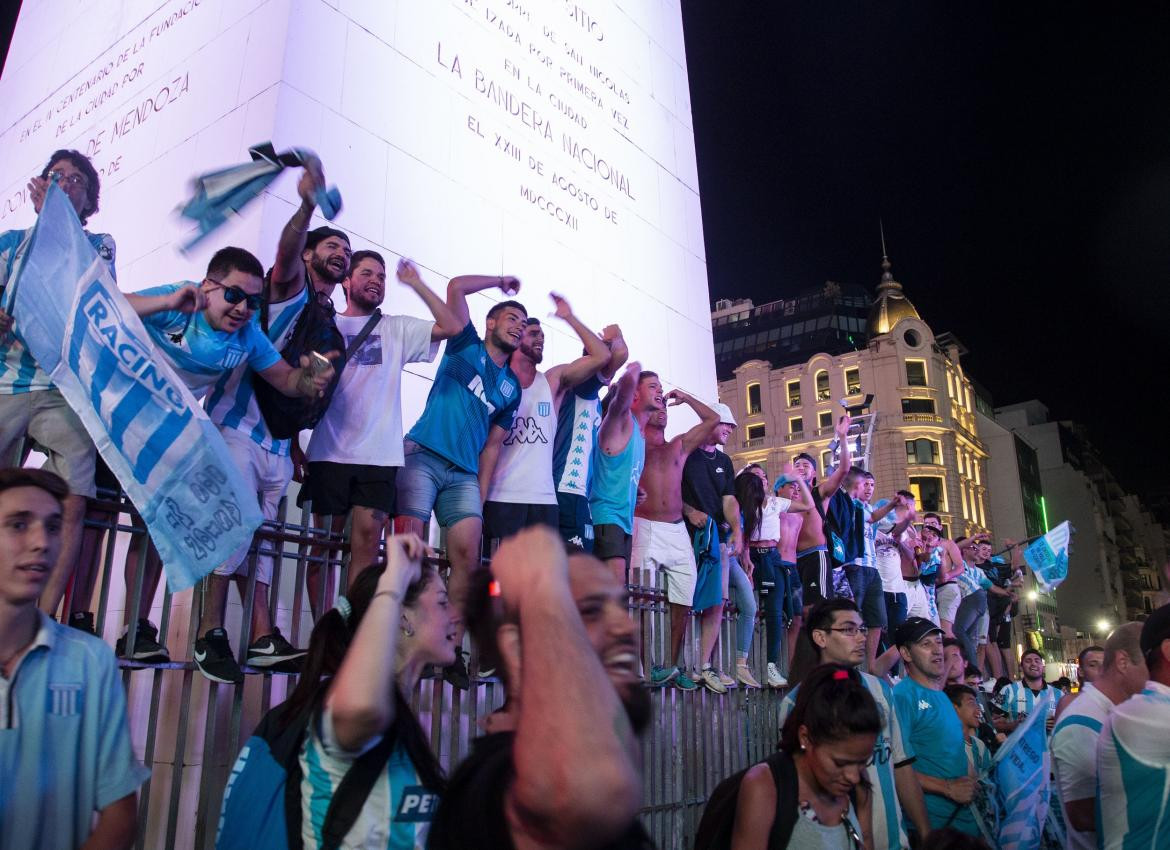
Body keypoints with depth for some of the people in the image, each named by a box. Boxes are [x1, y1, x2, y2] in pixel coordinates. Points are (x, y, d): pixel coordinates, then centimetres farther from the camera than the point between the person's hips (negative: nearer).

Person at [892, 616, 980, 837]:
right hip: (930, 821, -8)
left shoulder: (941, 696, 12)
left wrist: (970, 785, 9)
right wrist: (947, 788, -20)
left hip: (964, 813, 9)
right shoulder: (902, 696, -17)